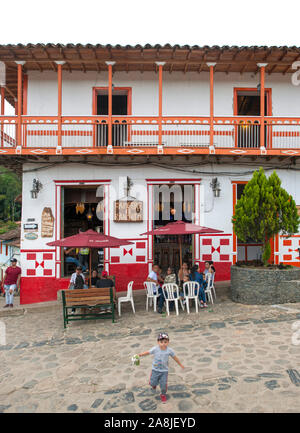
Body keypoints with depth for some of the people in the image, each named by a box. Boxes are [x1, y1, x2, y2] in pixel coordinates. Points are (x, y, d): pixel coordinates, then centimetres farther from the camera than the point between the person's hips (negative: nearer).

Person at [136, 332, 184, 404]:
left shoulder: (169, 350, -14)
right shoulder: (155, 349, -17)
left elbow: (175, 357, 0)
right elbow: (148, 352, -11)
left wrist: (180, 364, 11)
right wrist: (140, 354, -26)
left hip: (164, 370, 0)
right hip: (155, 370, 0)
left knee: (163, 384, 1)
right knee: (153, 382, 7)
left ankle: (163, 394, 33)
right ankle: (154, 384, 46)